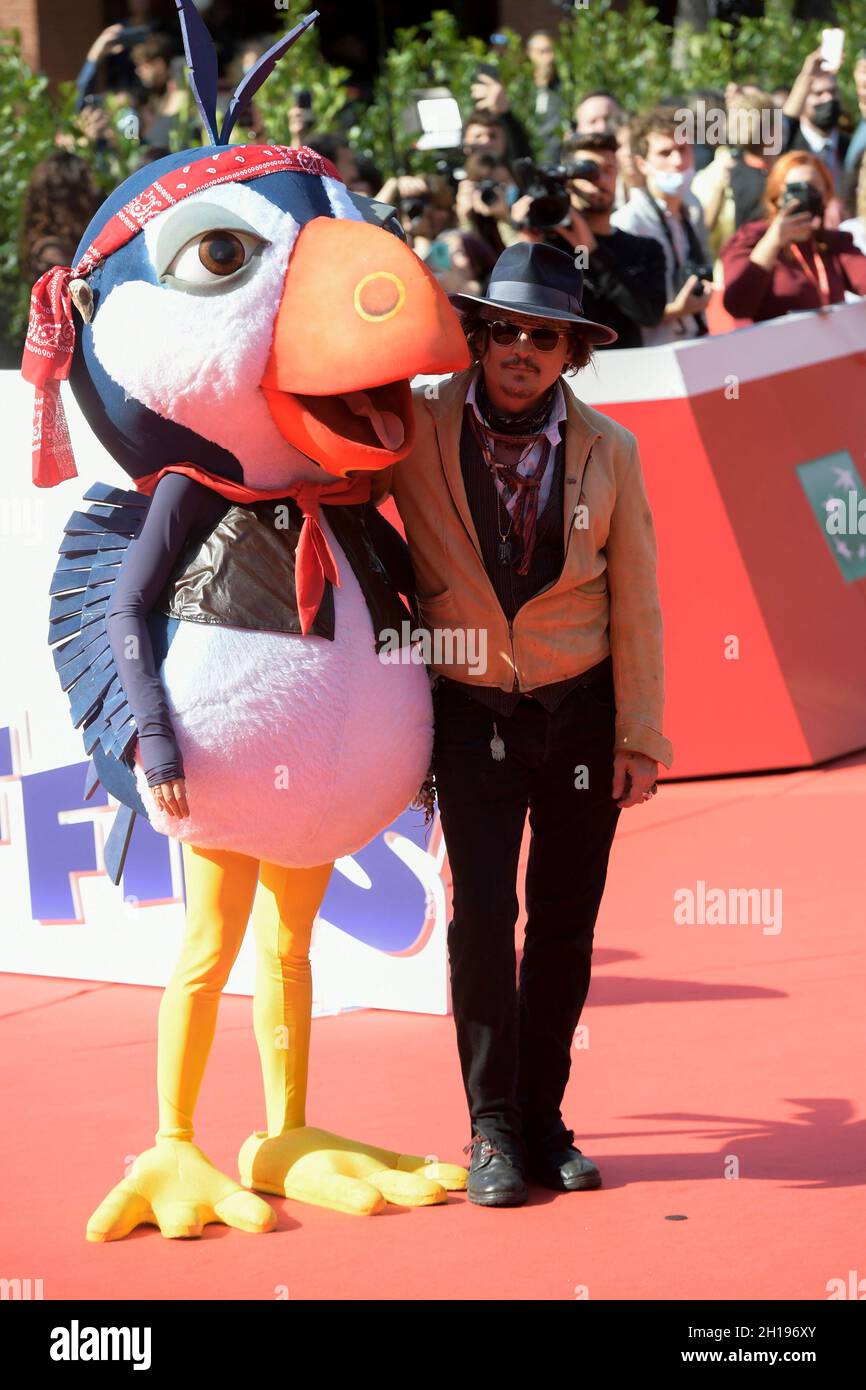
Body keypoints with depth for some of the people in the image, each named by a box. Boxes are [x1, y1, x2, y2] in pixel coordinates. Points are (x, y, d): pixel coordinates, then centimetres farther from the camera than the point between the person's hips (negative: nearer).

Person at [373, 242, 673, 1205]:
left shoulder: (608, 449, -4)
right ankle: (491, 1130, -1)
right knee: (483, 910, -11)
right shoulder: (416, 427, -9)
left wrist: (639, 737, -2)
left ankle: (544, 1119, 16)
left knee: (565, 919, 4)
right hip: (474, 709, -1)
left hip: (582, 708, 1)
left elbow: (635, 604, 1)